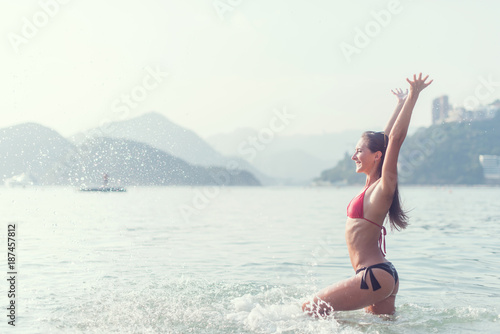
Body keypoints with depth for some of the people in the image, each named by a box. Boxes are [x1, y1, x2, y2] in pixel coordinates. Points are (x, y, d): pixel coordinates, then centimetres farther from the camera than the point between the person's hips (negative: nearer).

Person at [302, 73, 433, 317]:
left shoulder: (383, 187, -11)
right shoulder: (372, 184, 11)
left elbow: (395, 139, -19)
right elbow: (385, 138, 21)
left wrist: (413, 96, -20)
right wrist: (401, 103, 29)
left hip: (375, 276, -10)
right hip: (383, 276, 10)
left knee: (310, 310, -8)